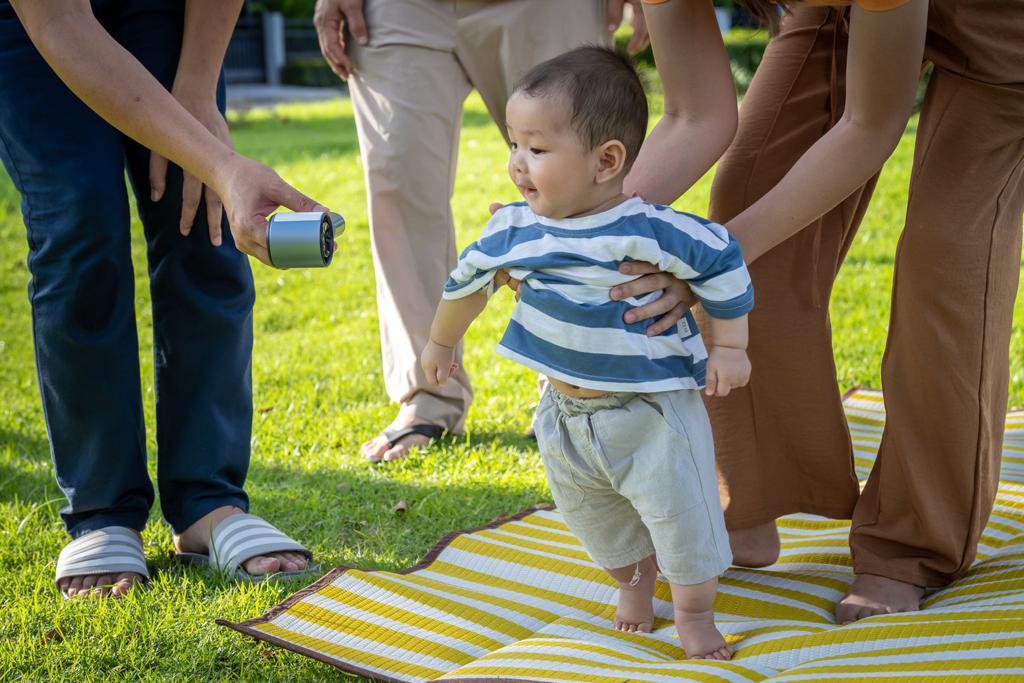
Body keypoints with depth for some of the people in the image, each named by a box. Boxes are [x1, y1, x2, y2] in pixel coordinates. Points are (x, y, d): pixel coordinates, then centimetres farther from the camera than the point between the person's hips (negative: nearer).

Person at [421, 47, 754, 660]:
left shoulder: (652, 232, -25)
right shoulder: (515, 229, -8)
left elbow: (723, 261, -14)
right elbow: (468, 281, 10)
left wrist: (730, 347, -10)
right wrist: (441, 342, 25)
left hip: (653, 409, -5)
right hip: (566, 415, 6)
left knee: (680, 511, 1)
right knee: (593, 515, 21)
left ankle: (695, 610, 24)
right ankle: (634, 582, 47)